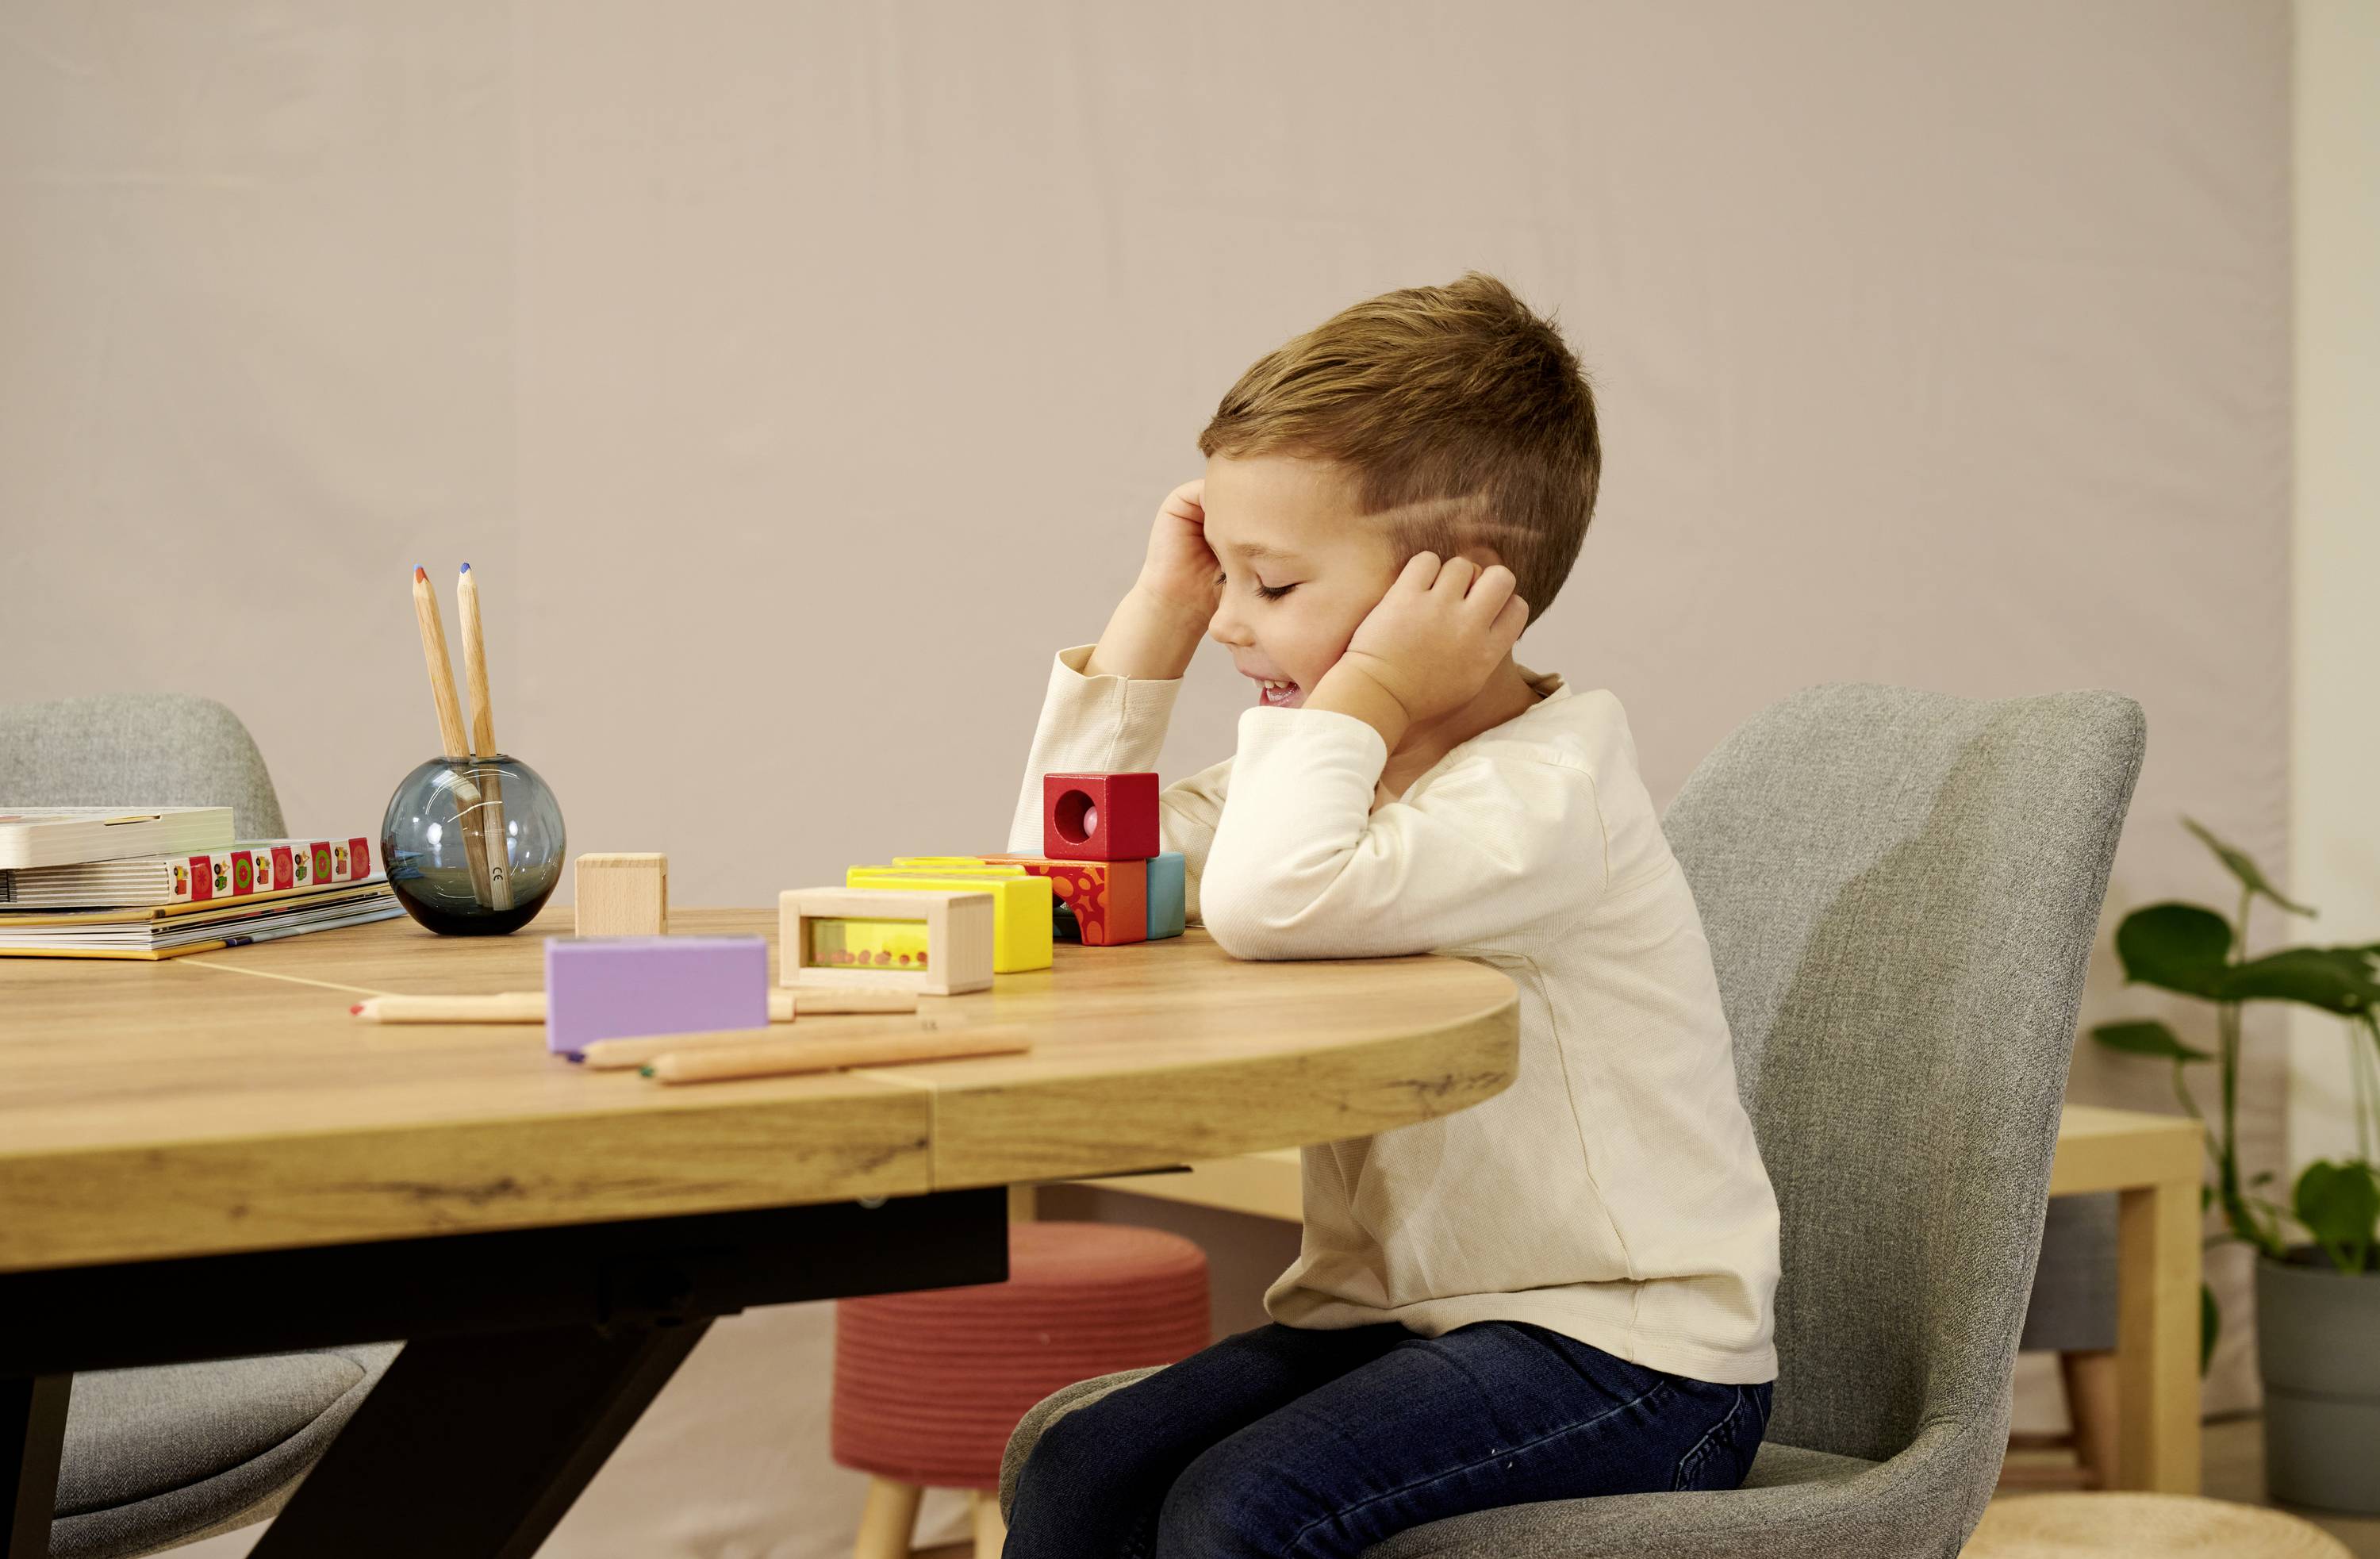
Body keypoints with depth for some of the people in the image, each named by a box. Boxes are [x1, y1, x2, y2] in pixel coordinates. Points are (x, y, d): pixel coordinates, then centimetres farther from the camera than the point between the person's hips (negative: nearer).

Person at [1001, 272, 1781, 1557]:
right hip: (1397, 1307, 8)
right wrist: (1153, 616, 5)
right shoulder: (1345, 763, 9)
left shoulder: (1545, 790, -19)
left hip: (1627, 1351, -8)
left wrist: (1364, 691, -22)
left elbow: (1268, 903, -35)